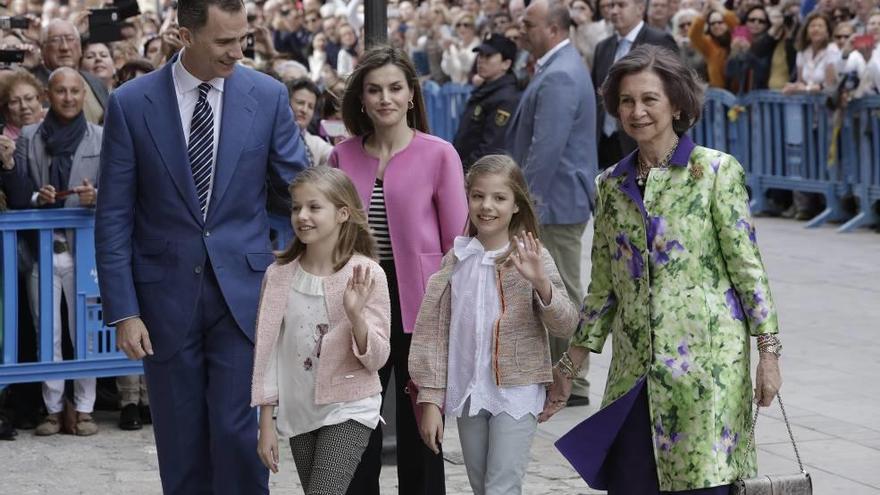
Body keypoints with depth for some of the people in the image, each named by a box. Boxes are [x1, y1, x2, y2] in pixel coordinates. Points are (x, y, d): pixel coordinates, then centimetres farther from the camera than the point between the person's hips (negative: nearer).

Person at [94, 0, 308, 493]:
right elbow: (114, 219, -2)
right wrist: (124, 310, -6)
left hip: (243, 291, 0)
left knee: (239, 433, -5)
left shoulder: (268, 96, -1)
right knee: (181, 443, 8)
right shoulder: (131, 104, -4)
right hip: (168, 295, 0)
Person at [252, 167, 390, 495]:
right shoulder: (278, 276, -2)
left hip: (348, 410, -4)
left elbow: (376, 358, -10)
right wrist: (266, 424, 3)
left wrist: (355, 315, -27)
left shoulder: (366, 275, -11)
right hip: (298, 413, 4)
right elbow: (267, 351, 3)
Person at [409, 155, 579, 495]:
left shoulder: (532, 257, -7)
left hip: (517, 393, -4)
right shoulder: (456, 260, 1)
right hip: (468, 393, 4)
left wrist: (541, 283, -29)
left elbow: (566, 326, -12)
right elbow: (435, 331, 4)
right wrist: (431, 399, 0)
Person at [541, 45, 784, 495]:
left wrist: (769, 351, -9)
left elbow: (747, 265, -4)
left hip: (708, 359, -4)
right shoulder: (612, 185, 10)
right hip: (635, 368, 4)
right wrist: (568, 368, 14)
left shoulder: (716, 171, -3)